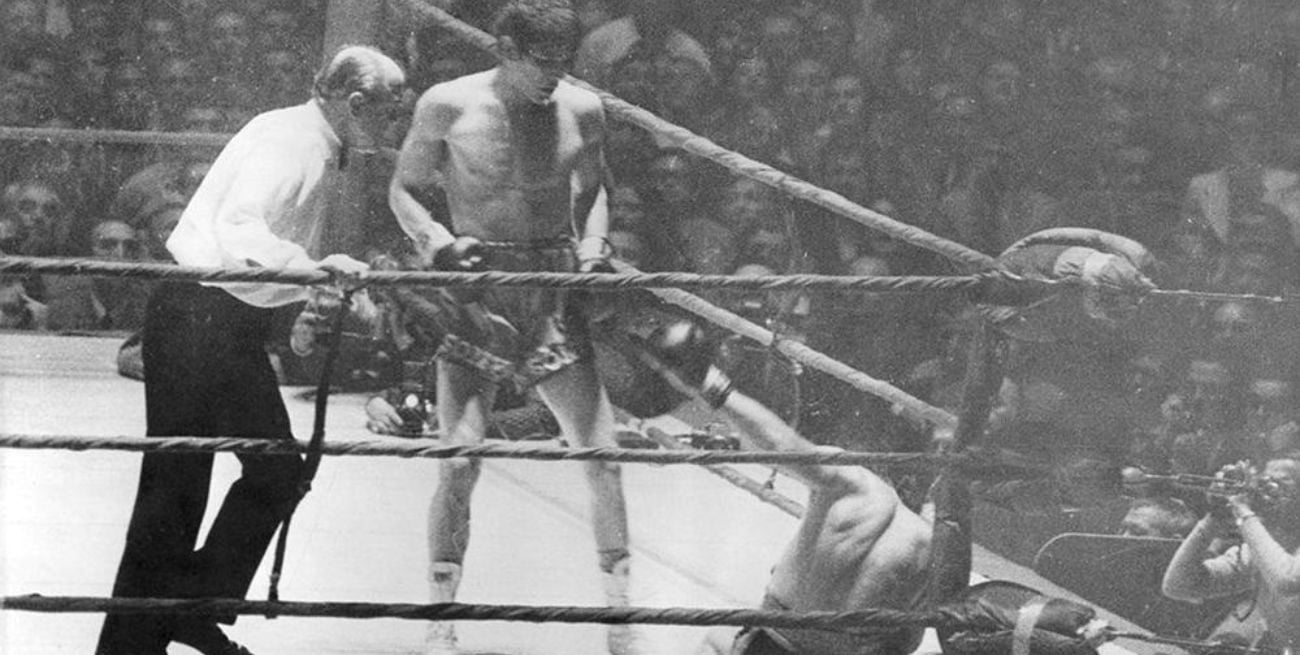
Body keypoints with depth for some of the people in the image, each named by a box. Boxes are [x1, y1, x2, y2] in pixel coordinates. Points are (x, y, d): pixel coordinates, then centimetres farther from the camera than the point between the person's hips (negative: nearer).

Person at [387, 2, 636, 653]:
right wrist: (435, 239, -13)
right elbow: (404, 189, 6)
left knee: (602, 456, -1)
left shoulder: (581, 111, 3)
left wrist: (593, 240, 1)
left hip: (557, 301, 3)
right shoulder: (448, 107, -4)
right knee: (459, 463, -10)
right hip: (477, 298, -3)